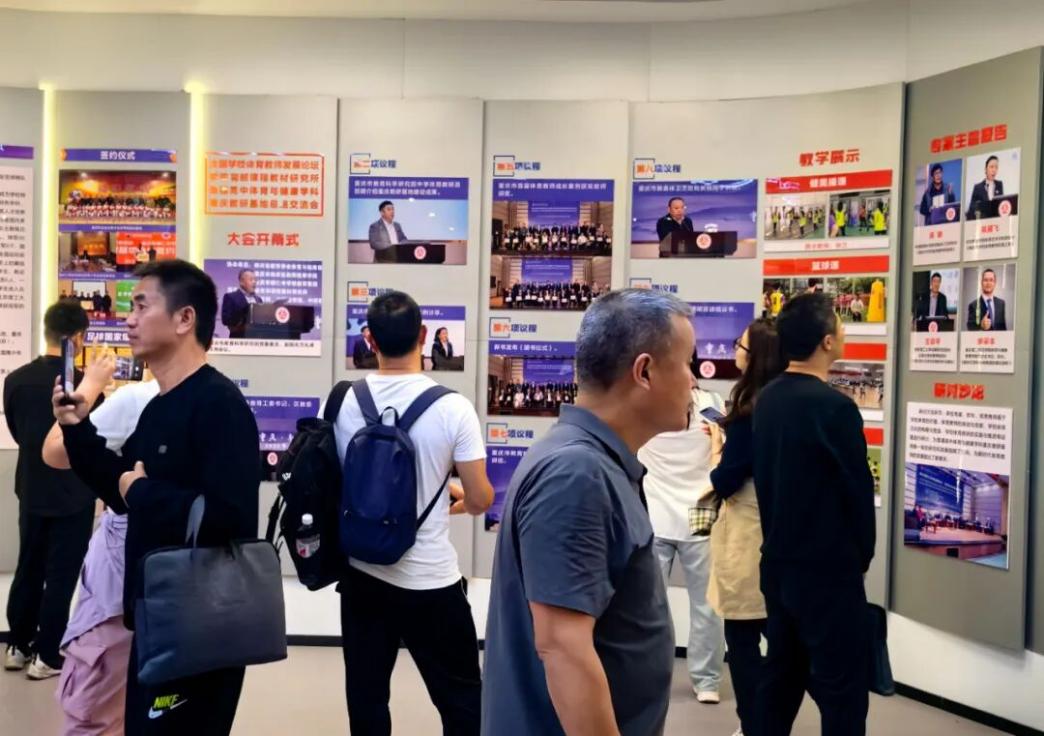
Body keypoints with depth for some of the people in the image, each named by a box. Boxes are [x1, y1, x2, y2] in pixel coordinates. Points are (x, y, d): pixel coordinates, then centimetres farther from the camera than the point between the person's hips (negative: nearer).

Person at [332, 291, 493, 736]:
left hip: (362, 574, 4)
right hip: (429, 580, -4)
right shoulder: (452, 407, -14)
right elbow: (481, 501, -10)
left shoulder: (344, 402, -4)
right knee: (462, 699, 11)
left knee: (365, 698, 15)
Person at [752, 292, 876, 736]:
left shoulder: (766, 400, 4)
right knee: (843, 690, 1)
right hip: (828, 569, -8)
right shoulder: (833, 406, -19)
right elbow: (858, 489, -12)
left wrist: (781, 541, 17)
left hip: (779, 563, 8)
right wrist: (862, 556, 4)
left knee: (781, 674, 16)